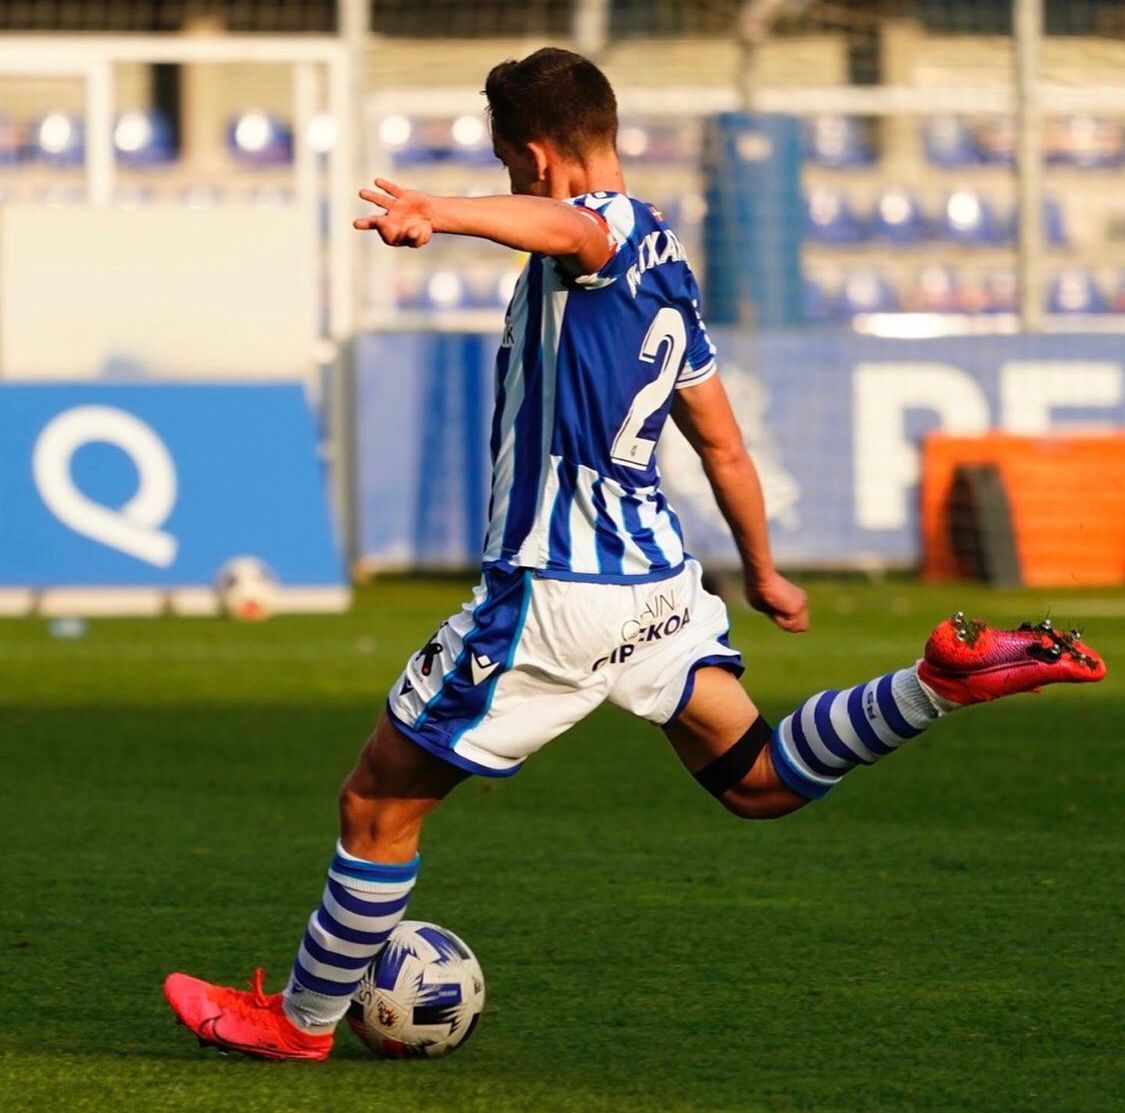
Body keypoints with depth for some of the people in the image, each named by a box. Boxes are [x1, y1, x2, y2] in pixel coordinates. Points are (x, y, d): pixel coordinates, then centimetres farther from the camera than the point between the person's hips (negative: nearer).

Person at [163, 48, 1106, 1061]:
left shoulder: (603, 226, -13)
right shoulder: (667, 264, 15)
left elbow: (570, 228, -42)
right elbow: (722, 443, 23)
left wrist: (439, 214, -61)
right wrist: (764, 572, 35)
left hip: (553, 596, -9)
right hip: (659, 577, 9)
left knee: (379, 805, 5)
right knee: (756, 781, 13)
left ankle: (304, 1019, 16)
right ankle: (951, 675, -6)